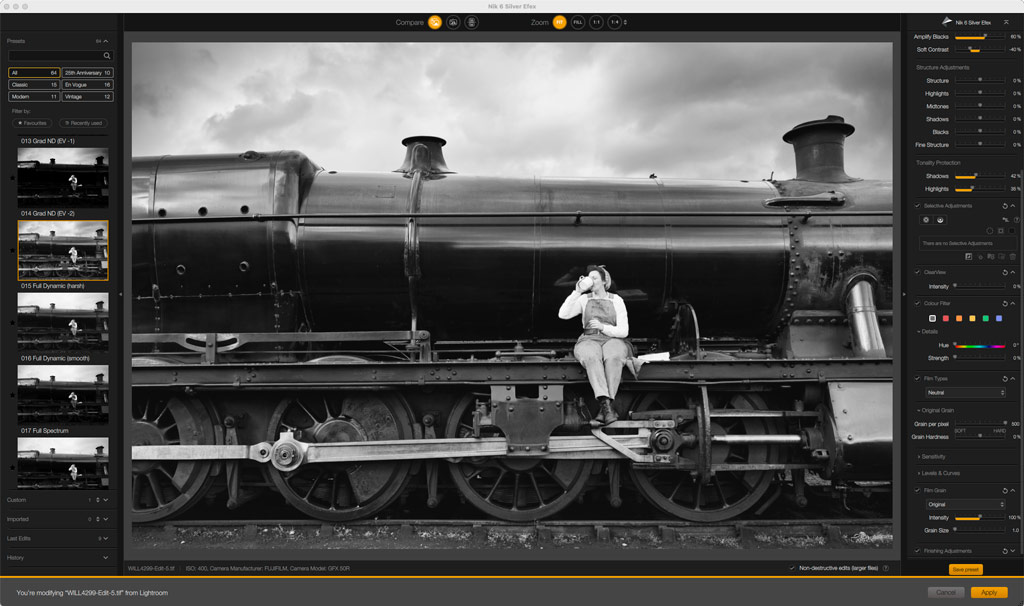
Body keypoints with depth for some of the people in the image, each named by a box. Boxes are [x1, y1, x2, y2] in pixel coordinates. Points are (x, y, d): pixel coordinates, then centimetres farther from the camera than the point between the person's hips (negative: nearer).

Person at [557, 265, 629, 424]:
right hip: (589, 340, 0)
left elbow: (624, 331, 4)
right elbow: (563, 314, -2)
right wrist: (577, 292, -5)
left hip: (613, 340, 0)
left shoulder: (616, 300, 12)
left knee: (613, 358, -38)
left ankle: (605, 406, -40)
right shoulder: (584, 299, 16)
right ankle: (607, 404, -48)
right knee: (591, 357, -38)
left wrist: (603, 327, -13)